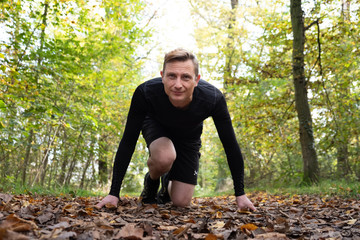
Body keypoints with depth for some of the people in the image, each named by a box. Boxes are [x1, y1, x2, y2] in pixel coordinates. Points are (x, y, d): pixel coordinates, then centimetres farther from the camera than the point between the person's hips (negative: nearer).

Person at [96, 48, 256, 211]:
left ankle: (167, 183, 33)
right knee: (165, 157, -37)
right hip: (156, 126, -1)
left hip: (188, 136, 1)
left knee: (181, 202, -4)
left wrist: (240, 194, -19)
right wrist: (114, 193, -28)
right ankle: (151, 182, 0)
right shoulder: (145, 93, -38)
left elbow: (230, 144, -24)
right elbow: (128, 141, -29)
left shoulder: (213, 99, -37)